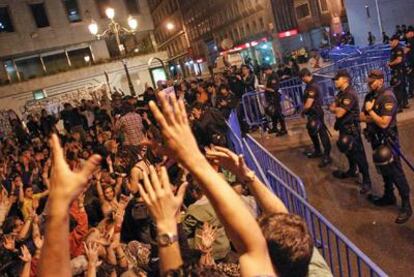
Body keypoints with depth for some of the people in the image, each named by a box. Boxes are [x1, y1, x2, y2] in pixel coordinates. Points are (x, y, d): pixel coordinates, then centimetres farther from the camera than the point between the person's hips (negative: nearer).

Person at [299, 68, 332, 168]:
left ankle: (327, 156, 4)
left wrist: (303, 111, -8)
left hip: (316, 113, -11)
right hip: (312, 113, 11)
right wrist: (305, 110, 3)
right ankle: (317, 151, 37)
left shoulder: (312, 87, -24)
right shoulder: (310, 85, 8)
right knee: (312, 132, 21)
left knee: (322, 134, -3)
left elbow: (308, 104, -25)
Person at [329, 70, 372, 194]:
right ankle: (352, 171, 41)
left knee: (358, 154, -3)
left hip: (352, 128, -10)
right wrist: (338, 108, -14)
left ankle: (366, 180, 6)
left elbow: (339, 113, -26)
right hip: (344, 127, 10)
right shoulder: (341, 93, 9)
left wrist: (336, 108, -5)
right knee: (348, 151, 23)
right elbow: (331, 108, 7)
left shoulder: (350, 94, -23)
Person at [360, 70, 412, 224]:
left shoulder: (387, 97, -21)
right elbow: (362, 117, 7)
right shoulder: (370, 96, 5)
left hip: (387, 141, -8)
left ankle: (406, 206, 10)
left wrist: (370, 111, -17)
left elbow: (384, 123, -25)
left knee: (396, 173, -1)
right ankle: (389, 196, 37)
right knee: (384, 170, 20)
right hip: (376, 139, 8)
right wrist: (372, 117, -11)